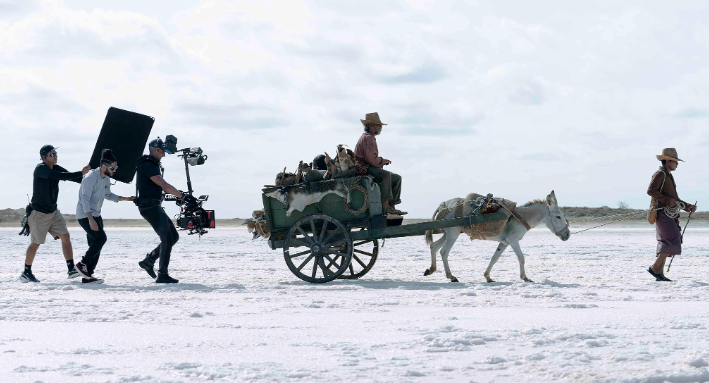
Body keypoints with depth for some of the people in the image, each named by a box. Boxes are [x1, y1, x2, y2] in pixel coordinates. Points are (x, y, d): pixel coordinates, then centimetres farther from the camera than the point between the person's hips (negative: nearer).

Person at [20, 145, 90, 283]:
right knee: (35, 243, -1)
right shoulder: (40, 168, -18)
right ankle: (26, 273, 12)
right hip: (39, 213, -7)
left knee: (65, 237, -3)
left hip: (53, 211, 7)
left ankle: (71, 270, -4)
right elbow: (61, 177, -30)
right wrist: (81, 173, -31)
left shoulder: (56, 168, 6)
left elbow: (71, 176, 3)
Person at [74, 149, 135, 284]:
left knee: (95, 244, 4)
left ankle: (87, 276, 6)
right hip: (85, 215, -9)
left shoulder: (106, 178, 7)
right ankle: (82, 264, -8)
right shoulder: (91, 178, -21)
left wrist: (125, 198, 9)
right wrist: (91, 219, -30)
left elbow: (108, 195, 22)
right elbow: (85, 199, -24)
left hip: (96, 215, 9)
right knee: (100, 238, -19)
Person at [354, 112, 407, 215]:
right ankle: (385, 205, -40)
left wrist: (382, 161, 9)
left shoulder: (371, 138, 24)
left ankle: (392, 206, -1)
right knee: (386, 175, -35)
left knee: (397, 178, 7)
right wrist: (383, 161, -6)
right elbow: (371, 158, -23)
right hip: (363, 168, -11)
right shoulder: (368, 138, -11)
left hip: (370, 168, 11)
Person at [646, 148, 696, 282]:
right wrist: (667, 200, -22)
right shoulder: (660, 174, -7)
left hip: (669, 215, 10)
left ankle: (660, 273, 6)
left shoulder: (668, 176, 25)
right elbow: (650, 190, -20)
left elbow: (675, 199, 30)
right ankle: (655, 267, -15)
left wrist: (688, 206, 17)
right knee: (673, 241, -16)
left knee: (666, 243, 6)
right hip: (663, 214, -10)